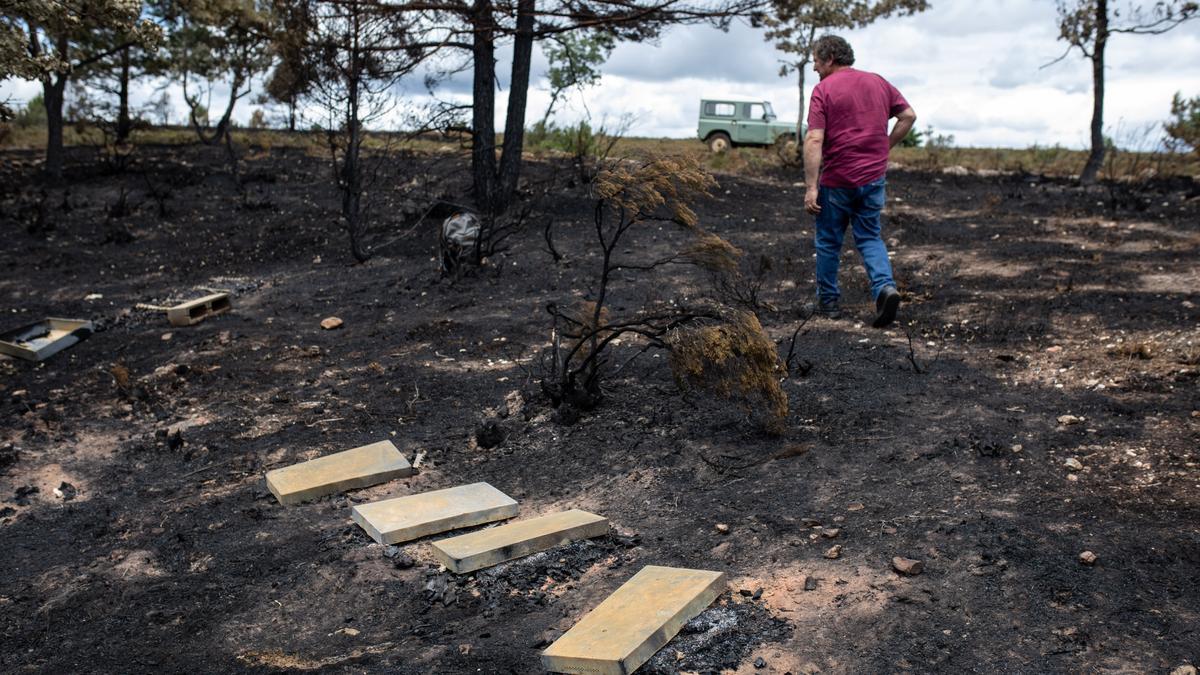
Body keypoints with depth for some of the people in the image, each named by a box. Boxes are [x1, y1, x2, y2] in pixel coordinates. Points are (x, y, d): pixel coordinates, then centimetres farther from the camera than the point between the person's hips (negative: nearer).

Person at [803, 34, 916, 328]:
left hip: (837, 180, -4)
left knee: (828, 241, 11)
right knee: (870, 238, 13)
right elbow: (909, 115, 11)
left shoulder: (824, 90, -9)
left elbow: (814, 140, -17)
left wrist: (811, 188, -18)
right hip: (874, 177, 5)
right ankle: (885, 287, -11)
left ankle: (828, 302, 20)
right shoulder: (878, 82, 9)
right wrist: (886, 145, 17)